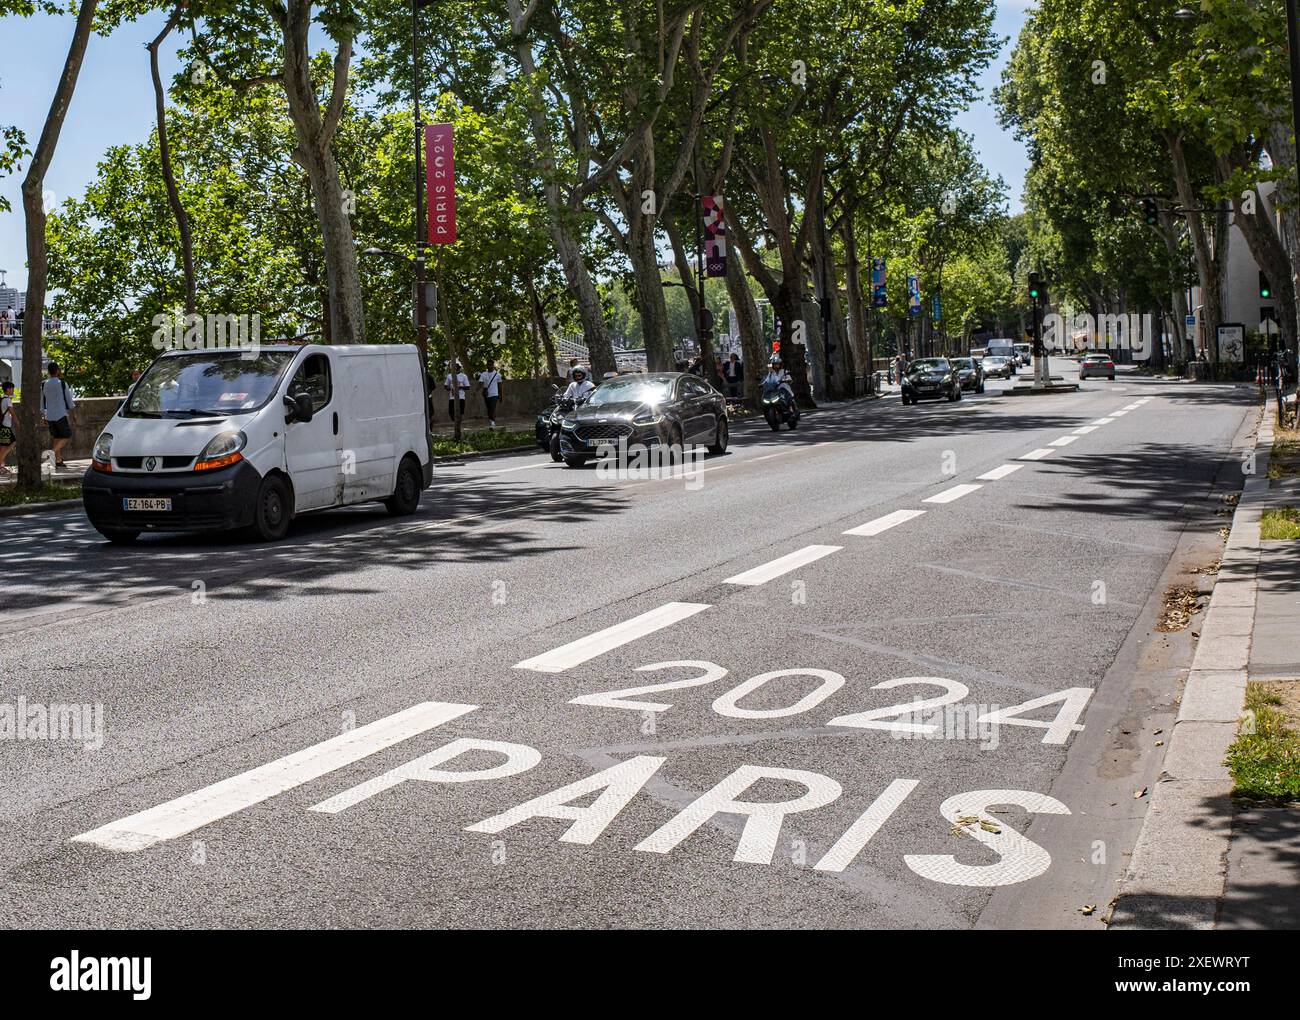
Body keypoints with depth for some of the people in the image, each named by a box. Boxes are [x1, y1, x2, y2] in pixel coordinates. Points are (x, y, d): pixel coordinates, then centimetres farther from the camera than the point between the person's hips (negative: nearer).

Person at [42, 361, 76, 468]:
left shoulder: (43, 385, 5)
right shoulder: (62, 384, -8)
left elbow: (42, 403, 11)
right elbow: (69, 400, -4)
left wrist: (44, 416, 20)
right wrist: (71, 416, 7)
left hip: (49, 416, 5)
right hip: (61, 415, -5)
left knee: (56, 438, 11)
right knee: (67, 436, 5)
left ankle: (58, 461, 8)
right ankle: (54, 452, -16)